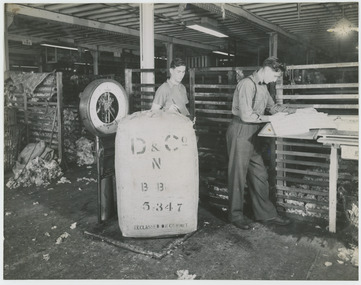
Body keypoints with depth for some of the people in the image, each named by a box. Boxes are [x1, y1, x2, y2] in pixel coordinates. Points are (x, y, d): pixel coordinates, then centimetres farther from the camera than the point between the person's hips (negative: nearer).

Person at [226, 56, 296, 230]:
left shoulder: (262, 86, 14)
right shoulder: (247, 84, -17)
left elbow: (272, 107, 22)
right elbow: (247, 116, -23)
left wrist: (296, 111, 10)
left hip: (252, 135, 9)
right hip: (240, 133, -9)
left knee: (260, 175, 12)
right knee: (238, 175, 2)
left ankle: (266, 214, 23)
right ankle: (235, 215, 17)